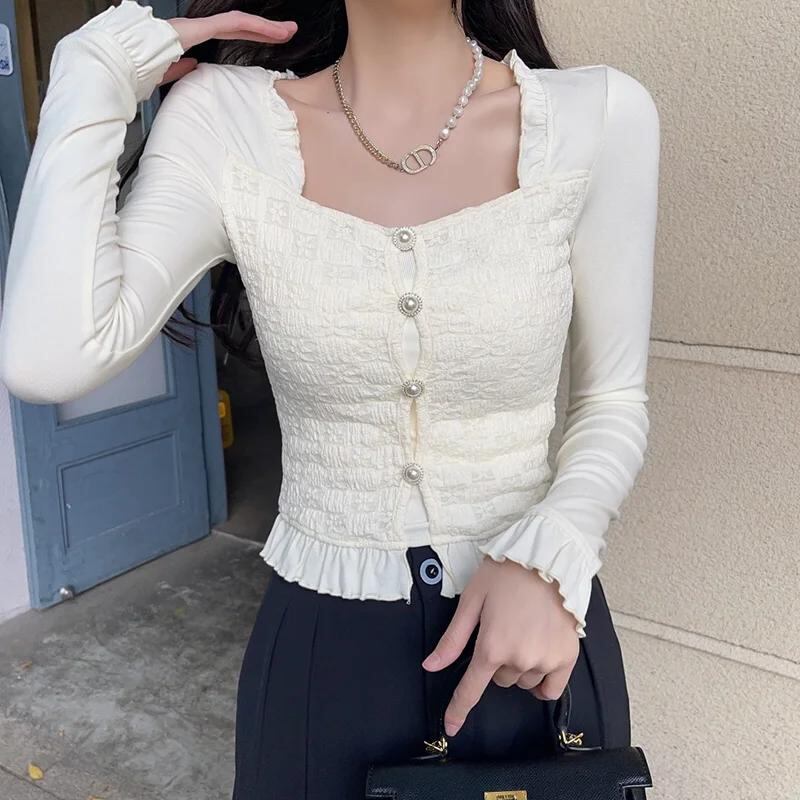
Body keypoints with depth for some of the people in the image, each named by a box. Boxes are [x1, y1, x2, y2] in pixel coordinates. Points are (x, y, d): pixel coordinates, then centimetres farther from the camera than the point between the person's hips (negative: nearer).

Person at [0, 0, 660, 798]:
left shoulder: (598, 116, -9)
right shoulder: (228, 119, -9)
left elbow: (612, 402, -2)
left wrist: (549, 558, -18)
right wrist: (98, 71, -15)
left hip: (536, 619, 0)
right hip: (322, 645, 1)